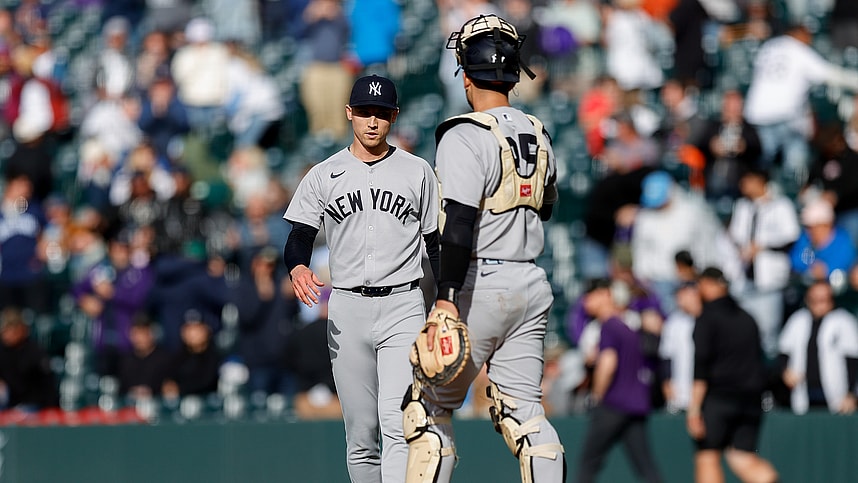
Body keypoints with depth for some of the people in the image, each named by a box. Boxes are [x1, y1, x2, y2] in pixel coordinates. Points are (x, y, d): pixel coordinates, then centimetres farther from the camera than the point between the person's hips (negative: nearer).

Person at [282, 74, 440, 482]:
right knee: (360, 434, 7)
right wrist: (298, 268, -21)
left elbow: (437, 245, 9)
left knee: (397, 421, -18)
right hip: (347, 308, 2)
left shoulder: (417, 173, 7)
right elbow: (298, 241, 3)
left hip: (402, 307, -2)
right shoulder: (323, 176, 8)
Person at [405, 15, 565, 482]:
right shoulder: (538, 136, 10)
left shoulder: (466, 136, -13)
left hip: (479, 285, -7)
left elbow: (460, 221, -23)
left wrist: (447, 298, -28)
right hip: (531, 286, 7)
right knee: (524, 412, 6)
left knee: (429, 407, 3)